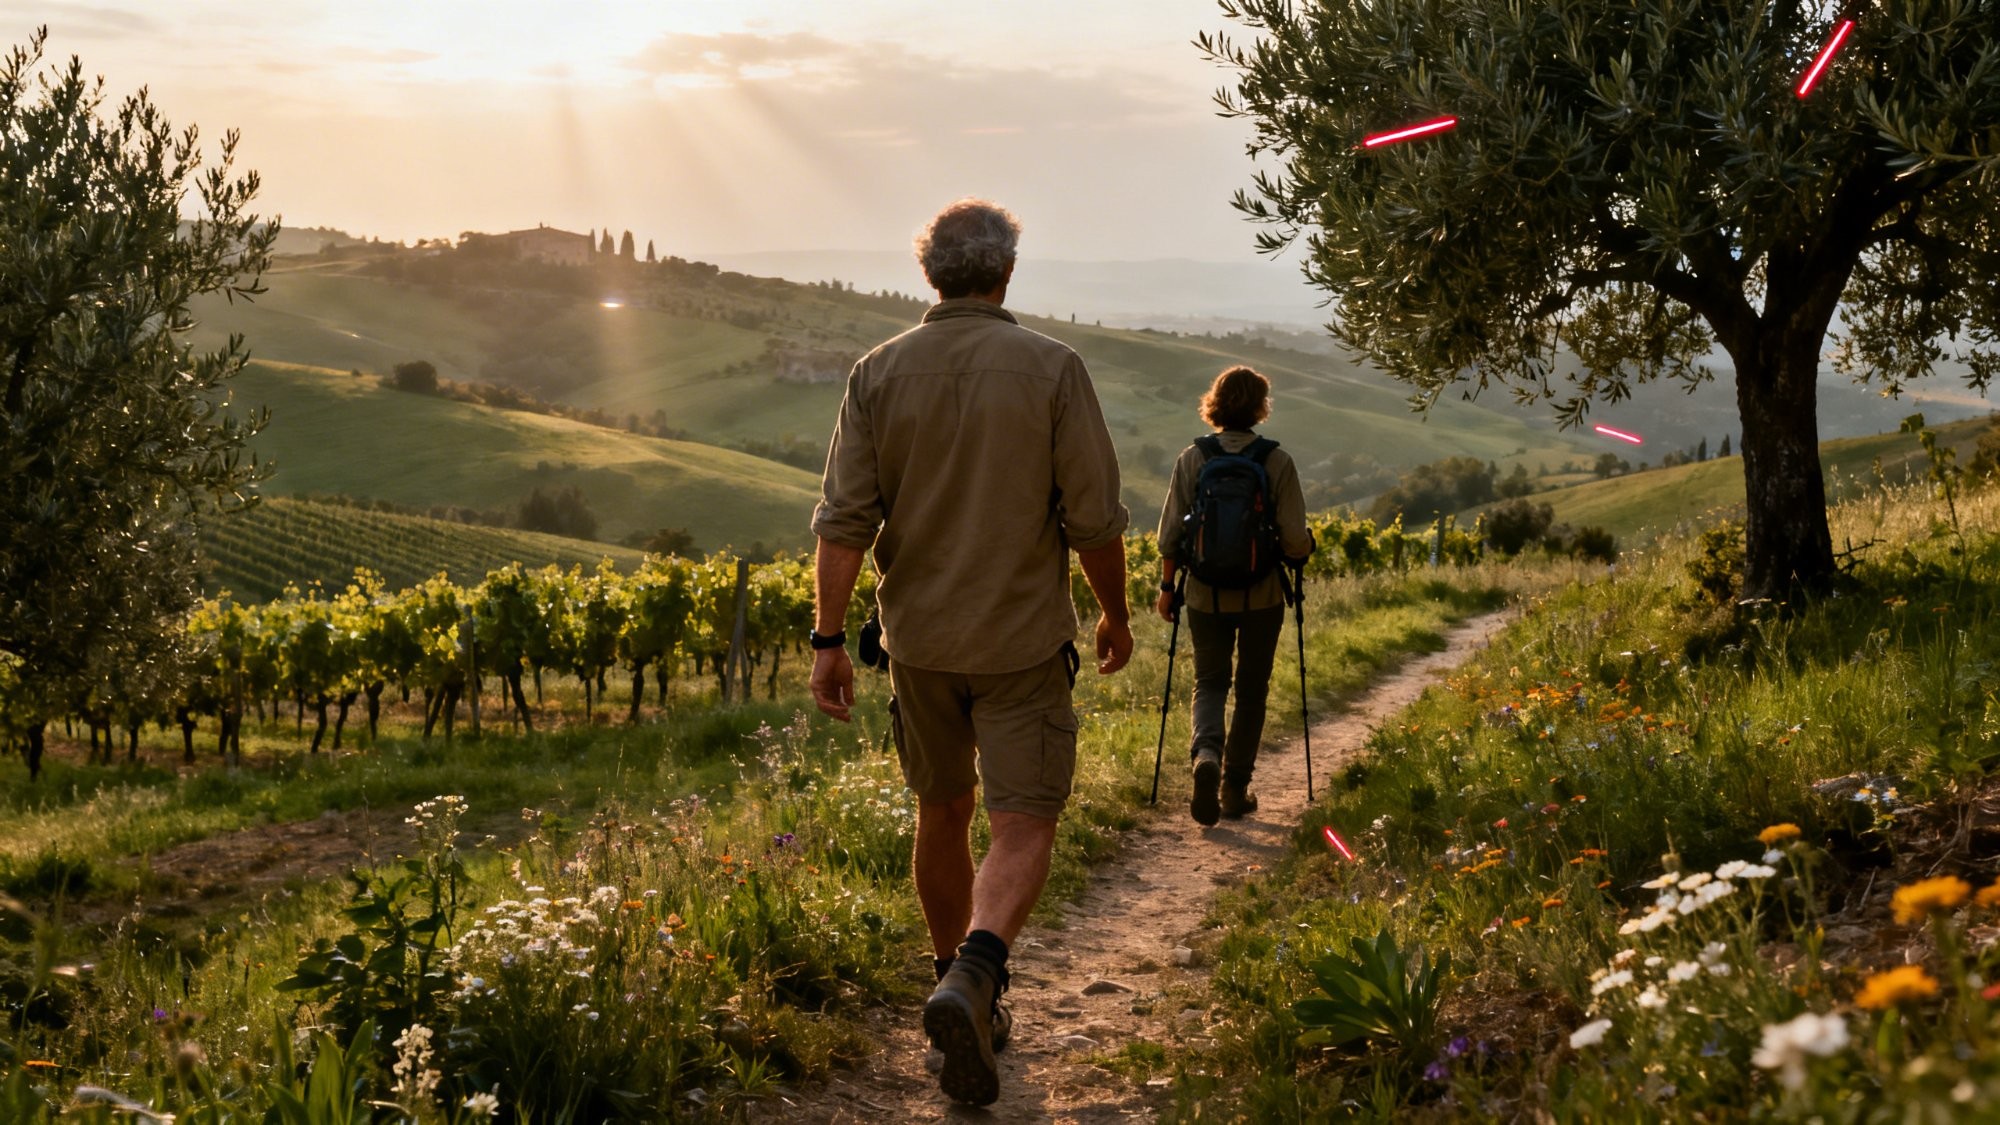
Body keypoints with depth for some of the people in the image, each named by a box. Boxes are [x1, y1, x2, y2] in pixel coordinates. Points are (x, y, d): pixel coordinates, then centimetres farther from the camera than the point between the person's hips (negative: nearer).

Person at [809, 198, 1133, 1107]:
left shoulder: (880, 373, -2)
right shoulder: (1051, 369, -9)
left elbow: (845, 519, -6)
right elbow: (1094, 517, -7)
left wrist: (828, 639, -2)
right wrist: (1114, 615, 8)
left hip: (920, 639, 3)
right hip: (1021, 639, -3)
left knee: (943, 814, 19)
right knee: (1023, 827, -1)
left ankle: (962, 992, 29)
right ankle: (973, 980, -25)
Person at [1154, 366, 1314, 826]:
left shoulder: (1192, 458, -5)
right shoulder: (1277, 461, -9)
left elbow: (1170, 533, -2)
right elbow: (1295, 540, -10)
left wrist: (1167, 586, 10)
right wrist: (1299, 555, 13)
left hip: (1206, 594, 1)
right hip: (1262, 596, -1)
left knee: (1209, 681, 14)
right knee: (1251, 689, 14)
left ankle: (1206, 754, -14)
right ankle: (1235, 790, 17)